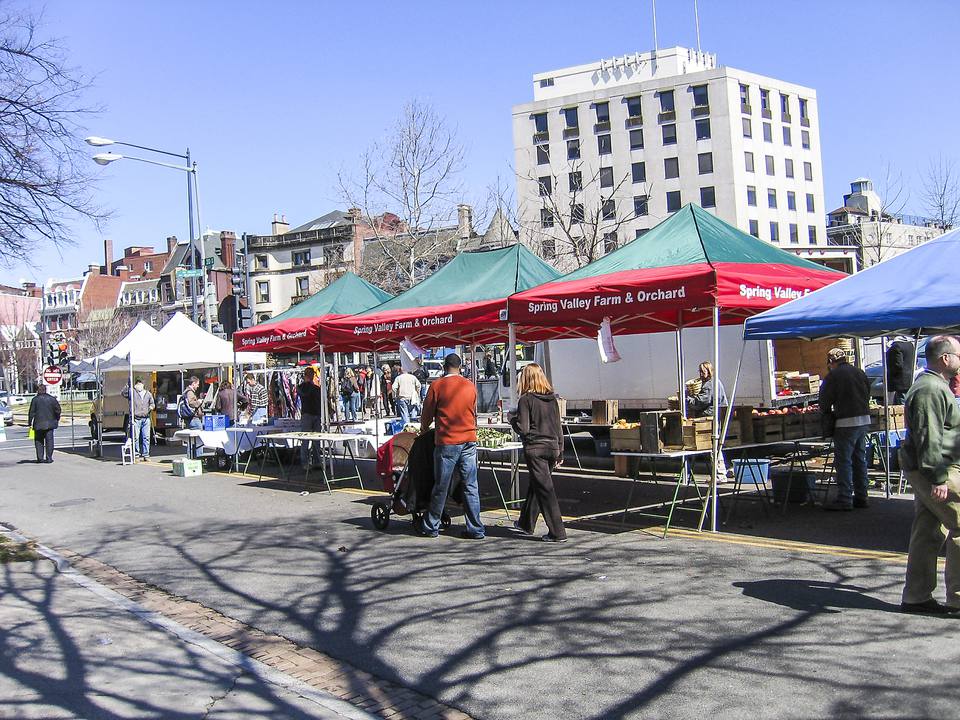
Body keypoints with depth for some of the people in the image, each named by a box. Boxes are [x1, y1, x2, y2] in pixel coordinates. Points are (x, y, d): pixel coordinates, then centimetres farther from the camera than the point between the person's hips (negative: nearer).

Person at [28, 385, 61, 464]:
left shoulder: (35, 399, -5)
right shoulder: (52, 399, 0)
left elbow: (31, 412, -4)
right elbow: (58, 410, 2)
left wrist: (30, 423, 2)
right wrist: (57, 420, 13)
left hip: (38, 424, -1)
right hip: (50, 424, 1)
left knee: (39, 441, 10)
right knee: (49, 441, 5)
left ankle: (40, 458, 6)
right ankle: (49, 458, 1)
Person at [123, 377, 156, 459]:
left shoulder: (148, 393, 17)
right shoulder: (132, 392, 7)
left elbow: (152, 403, 22)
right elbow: (123, 393, -5)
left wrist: (151, 406, -1)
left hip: (146, 419, 3)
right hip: (136, 419, -3)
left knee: (146, 437, 2)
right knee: (135, 437, -4)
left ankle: (146, 455, 8)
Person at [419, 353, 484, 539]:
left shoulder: (437, 386, -4)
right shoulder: (471, 386, 7)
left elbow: (427, 413, 4)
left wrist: (424, 429, 24)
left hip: (446, 442, -3)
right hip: (469, 440, 3)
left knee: (441, 487, 6)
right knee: (471, 487, 6)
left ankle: (431, 527, 18)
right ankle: (475, 529, 6)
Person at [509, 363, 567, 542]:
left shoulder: (526, 400, -10)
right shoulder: (552, 399, 7)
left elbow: (523, 429, -13)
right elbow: (558, 427, 10)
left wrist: (512, 419, 7)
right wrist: (560, 452, 16)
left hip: (535, 448, -6)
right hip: (552, 447, 6)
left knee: (545, 489, -3)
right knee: (535, 486, 20)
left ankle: (557, 532, -5)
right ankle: (526, 524, 34)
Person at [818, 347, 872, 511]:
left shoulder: (833, 376, -8)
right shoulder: (860, 373, 12)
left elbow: (824, 402, -5)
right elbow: (867, 395, 17)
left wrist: (828, 412, 14)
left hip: (846, 423, -7)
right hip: (864, 420, 7)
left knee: (843, 461, -3)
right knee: (860, 459, 15)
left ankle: (844, 500, -4)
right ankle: (861, 497, 20)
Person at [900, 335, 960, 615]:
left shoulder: (934, 385, 19)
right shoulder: (931, 390, -16)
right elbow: (929, 438, -23)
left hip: (929, 471, 11)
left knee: (927, 533, 11)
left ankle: (916, 597, 16)